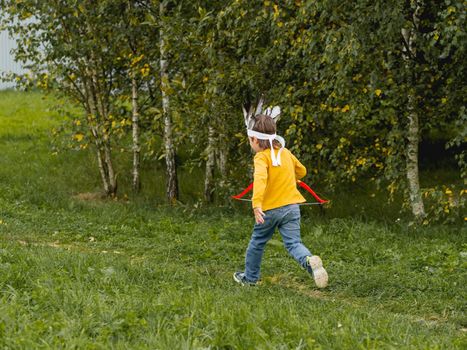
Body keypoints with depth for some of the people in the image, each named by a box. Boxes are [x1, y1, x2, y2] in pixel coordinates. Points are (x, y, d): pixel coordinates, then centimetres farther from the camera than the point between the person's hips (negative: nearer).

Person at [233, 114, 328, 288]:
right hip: (292, 206, 4)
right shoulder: (285, 152, 9)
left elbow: (260, 178, -29)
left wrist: (256, 204, -39)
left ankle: (250, 277, 31)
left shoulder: (262, 157, -11)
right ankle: (310, 261, -32)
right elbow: (301, 171, 25)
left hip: (270, 208, -4)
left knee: (257, 242, 16)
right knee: (293, 243, -1)